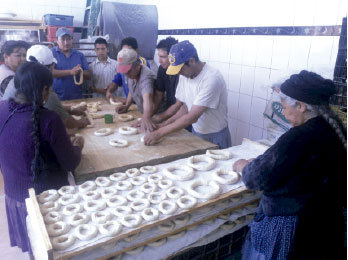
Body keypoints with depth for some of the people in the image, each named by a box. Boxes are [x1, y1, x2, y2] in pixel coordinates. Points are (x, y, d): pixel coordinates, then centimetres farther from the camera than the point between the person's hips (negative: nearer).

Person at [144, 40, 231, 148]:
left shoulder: (212, 79, -27)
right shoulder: (184, 75, -3)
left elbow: (193, 117, -30)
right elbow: (185, 107, 5)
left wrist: (159, 133, -28)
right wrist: (166, 123, -10)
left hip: (215, 138, -6)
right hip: (196, 132, 6)